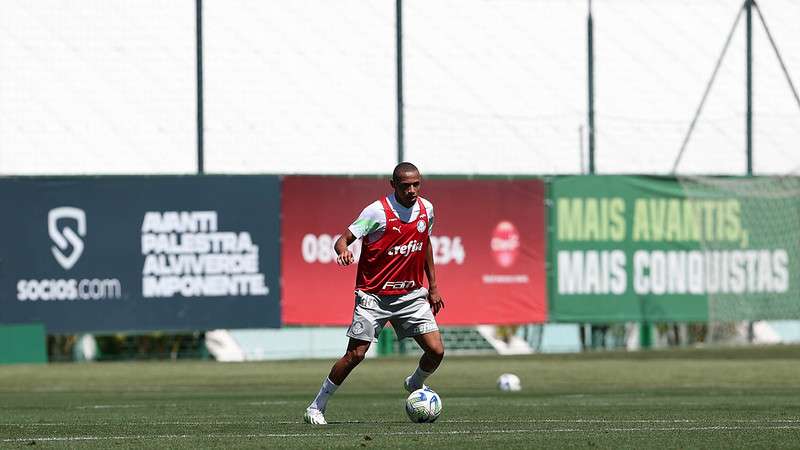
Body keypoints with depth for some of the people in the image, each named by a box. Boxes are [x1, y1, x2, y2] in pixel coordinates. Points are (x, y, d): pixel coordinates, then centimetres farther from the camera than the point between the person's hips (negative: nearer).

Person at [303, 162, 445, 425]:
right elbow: (344, 239, -16)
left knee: (436, 351, -4)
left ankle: (415, 385, 29)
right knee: (355, 354, -11)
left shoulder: (425, 209, 3)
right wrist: (343, 251, -40)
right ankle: (316, 408, 3)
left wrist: (433, 286, 20)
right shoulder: (378, 211, -15)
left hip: (411, 294, 5)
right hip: (374, 295, -5)